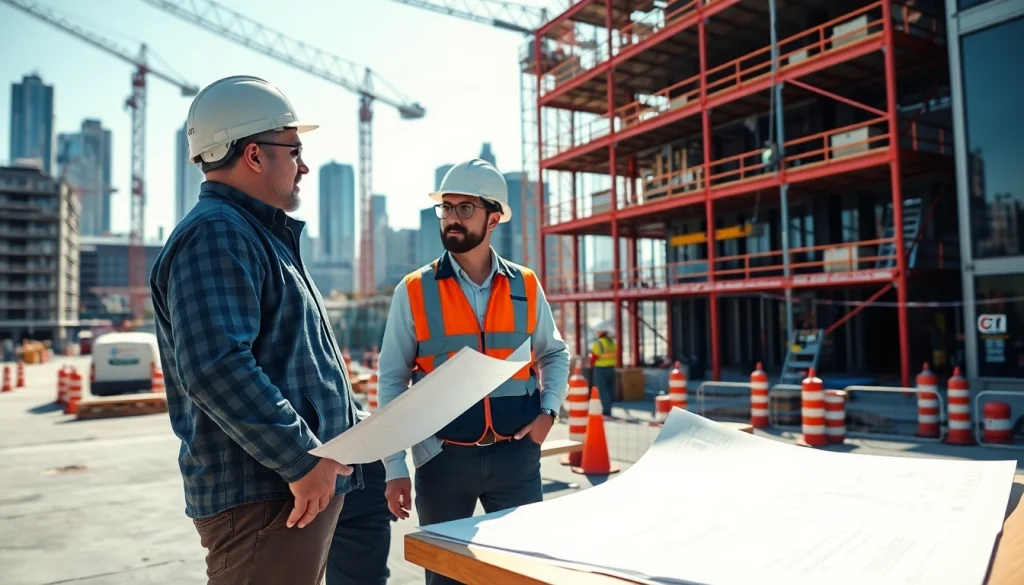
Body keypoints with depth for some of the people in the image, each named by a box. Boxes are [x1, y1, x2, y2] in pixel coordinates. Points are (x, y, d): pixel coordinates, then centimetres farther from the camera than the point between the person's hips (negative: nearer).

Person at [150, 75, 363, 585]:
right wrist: (301, 459, -24)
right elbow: (216, 369, -29)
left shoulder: (258, 235, 18)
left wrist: (326, 445, 19)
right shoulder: (216, 235, -17)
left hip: (302, 484, 11)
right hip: (264, 496, -10)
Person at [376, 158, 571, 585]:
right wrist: (395, 468, -5)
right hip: (442, 458, -1)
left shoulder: (525, 287, 1)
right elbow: (391, 381, -2)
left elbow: (554, 354, 16)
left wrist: (548, 410, 0)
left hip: (515, 455, 2)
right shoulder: (414, 292, -5)